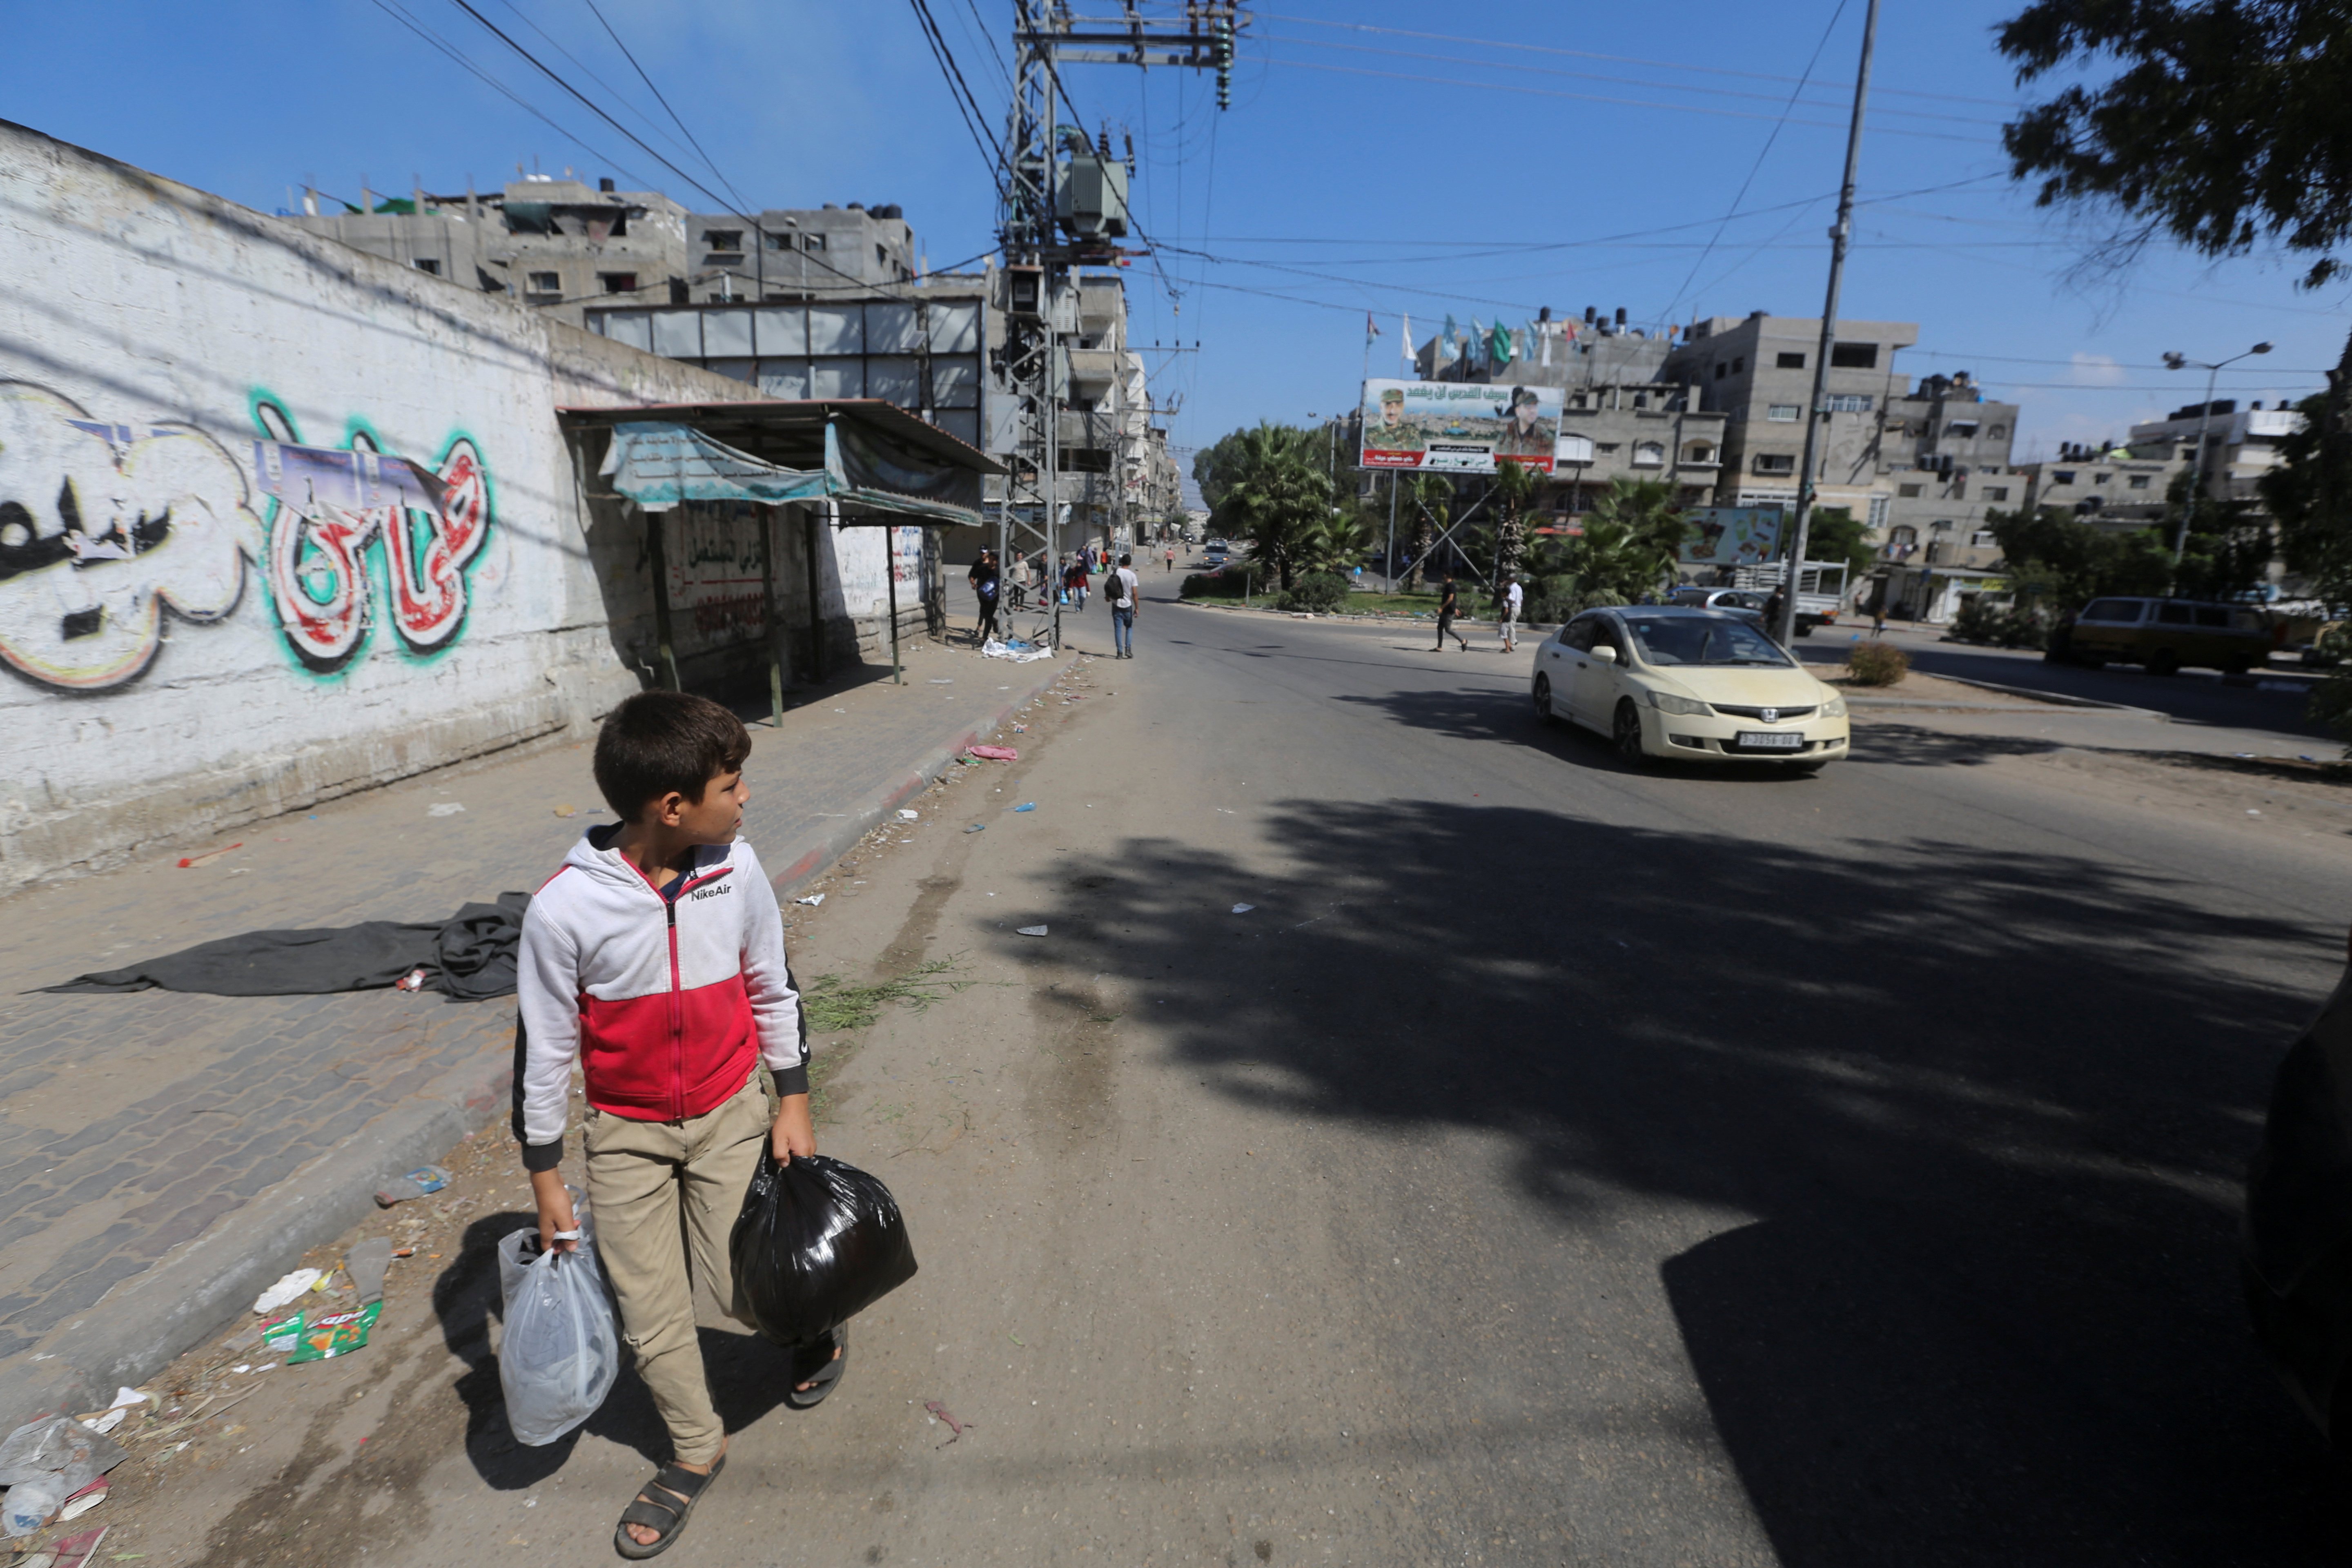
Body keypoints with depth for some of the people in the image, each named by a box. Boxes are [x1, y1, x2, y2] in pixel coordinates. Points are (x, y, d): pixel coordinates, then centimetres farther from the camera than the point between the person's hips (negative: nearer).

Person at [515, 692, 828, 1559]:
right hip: (626, 1131, 0)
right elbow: (542, 1047, -10)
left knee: (741, 1280, 0)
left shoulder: (737, 869, -14)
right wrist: (545, 1179, -1)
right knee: (649, 1310, 10)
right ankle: (697, 1451, 36)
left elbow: (773, 989, -1)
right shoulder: (565, 907, -22)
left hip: (731, 1113, 1)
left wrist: (794, 1104, 4)